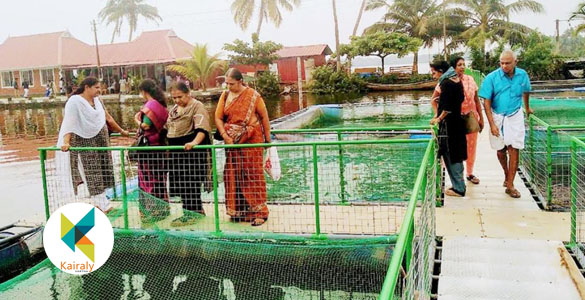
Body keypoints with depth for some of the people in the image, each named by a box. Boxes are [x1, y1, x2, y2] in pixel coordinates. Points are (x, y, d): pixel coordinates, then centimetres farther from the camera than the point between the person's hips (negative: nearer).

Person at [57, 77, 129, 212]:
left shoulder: (97, 100, 9)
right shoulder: (75, 102, -12)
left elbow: (108, 118, 19)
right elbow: (69, 122, -21)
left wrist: (122, 131, 25)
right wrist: (66, 142, -33)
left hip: (102, 140, 7)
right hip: (85, 142, -7)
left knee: (103, 169, 8)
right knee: (92, 171, -1)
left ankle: (98, 202, 19)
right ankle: (102, 205, 5)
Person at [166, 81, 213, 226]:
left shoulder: (197, 106, -11)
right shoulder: (174, 109, 16)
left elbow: (202, 128, -26)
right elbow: (168, 127, 29)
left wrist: (194, 142, -42)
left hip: (191, 151, -9)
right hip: (176, 151, 9)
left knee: (190, 182, -6)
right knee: (180, 182, 11)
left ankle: (192, 213, 3)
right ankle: (197, 210, 21)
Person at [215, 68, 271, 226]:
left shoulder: (253, 95, -5)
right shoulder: (225, 95, 5)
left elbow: (264, 117, -1)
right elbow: (218, 117, 3)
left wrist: (267, 139, 0)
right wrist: (225, 136, -11)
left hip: (252, 141, -4)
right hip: (232, 142, 4)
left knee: (253, 174, -2)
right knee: (234, 175, 5)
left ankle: (259, 212, 6)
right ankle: (238, 210, 17)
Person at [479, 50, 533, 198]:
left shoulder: (522, 75, -4)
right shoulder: (491, 78, -12)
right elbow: (487, 102, -11)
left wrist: (527, 107, 30)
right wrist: (492, 124, -16)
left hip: (515, 117, 1)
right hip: (497, 117, 0)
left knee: (514, 150, -6)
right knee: (500, 151, 10)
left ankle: (510, 185, -1)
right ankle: (506, 174, 36)